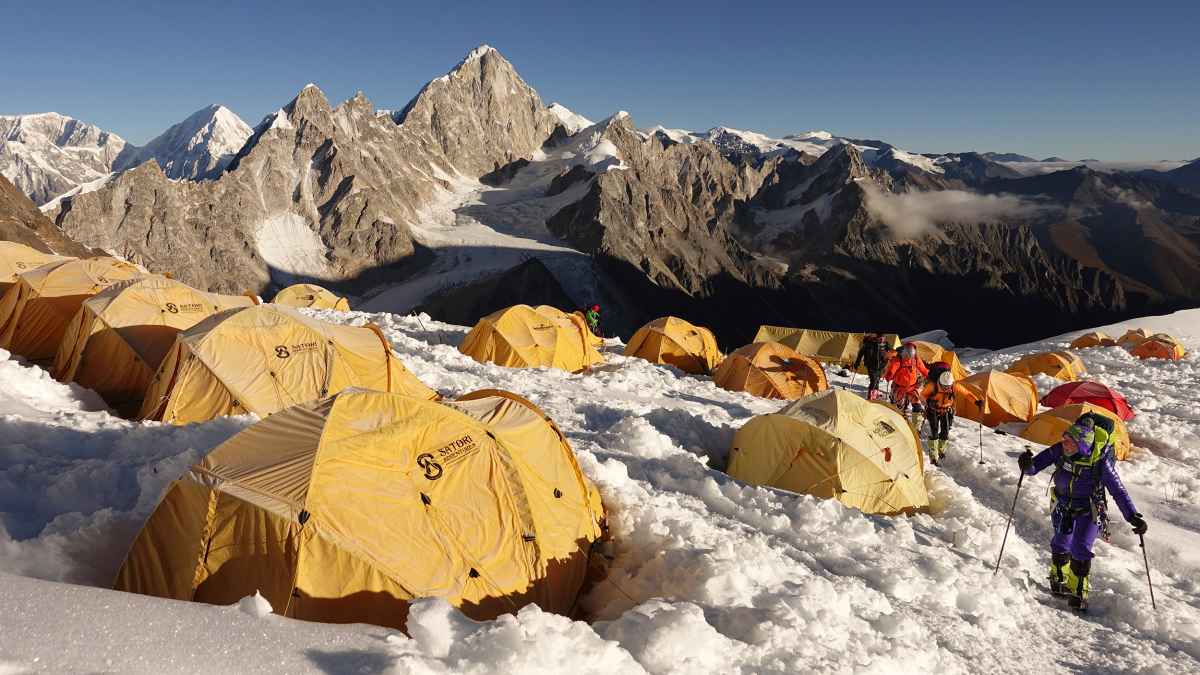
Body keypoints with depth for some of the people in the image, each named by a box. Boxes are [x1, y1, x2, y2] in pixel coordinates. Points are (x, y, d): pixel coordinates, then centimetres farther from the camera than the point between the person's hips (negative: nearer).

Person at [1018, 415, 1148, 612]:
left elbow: (1118, 490, -24)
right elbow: (1035, 466, -17)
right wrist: (1028, 466, -41)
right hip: (1063, 506, 3)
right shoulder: (1059, 450, -21)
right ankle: (1059, 581, 34)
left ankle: (1078, 591, 8)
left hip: (1088, 511, -3)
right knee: (1060, 546, 7)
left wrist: (1133, 516, -30)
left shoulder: (1099, 461, -29)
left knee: (1081, 549, -11)